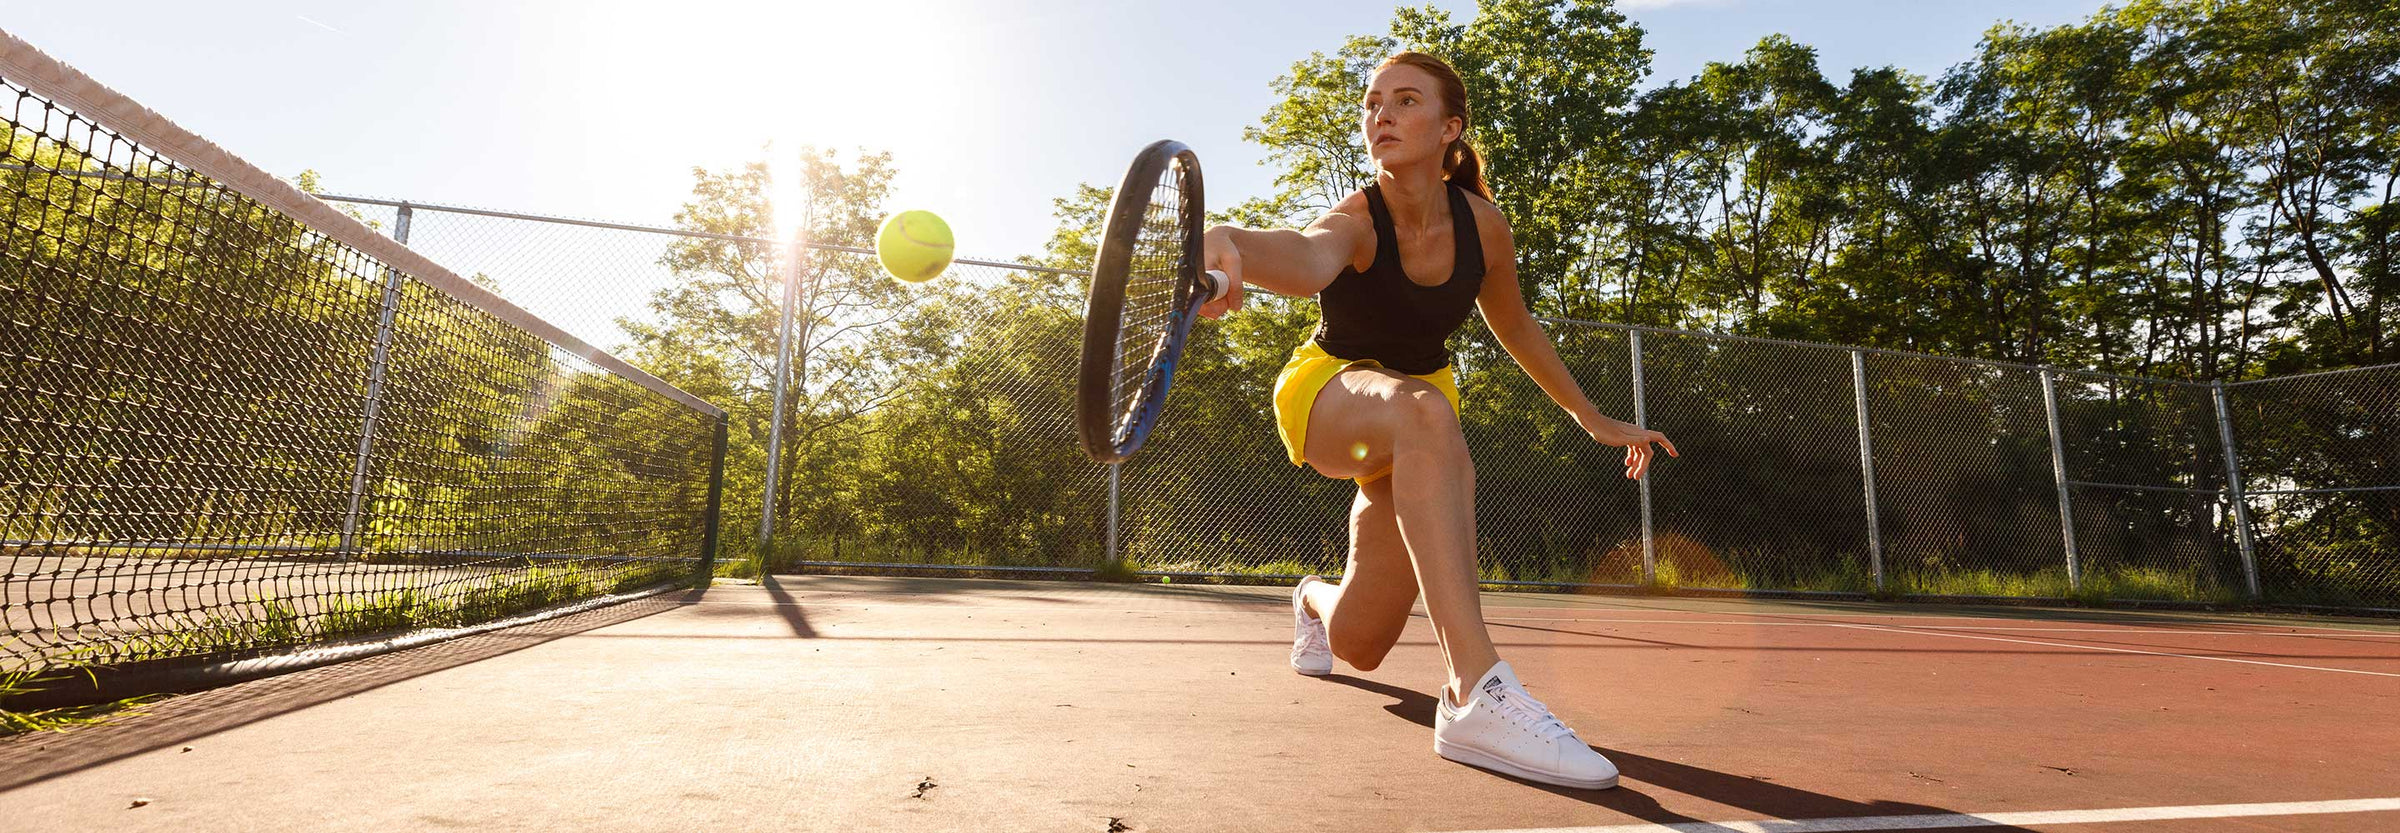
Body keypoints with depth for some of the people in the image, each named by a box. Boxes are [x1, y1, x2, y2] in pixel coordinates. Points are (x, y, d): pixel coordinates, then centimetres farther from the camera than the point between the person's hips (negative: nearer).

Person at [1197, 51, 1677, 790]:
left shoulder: (1481, 225, -11)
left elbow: (1515, 327, 7)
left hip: (1414, 418, 4)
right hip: (1327, 394, -4)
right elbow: (1307, 259, -51)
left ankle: (1314, 598, 40)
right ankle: (1476, 695, -45)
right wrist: (1226, 244, -75)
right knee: (1425, 411, -43)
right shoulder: (1356, 223, -24)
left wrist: (1594, 419, 12)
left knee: (1358, 644, -1)